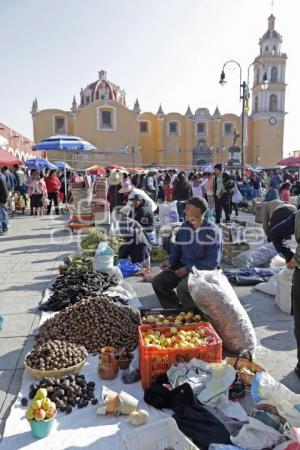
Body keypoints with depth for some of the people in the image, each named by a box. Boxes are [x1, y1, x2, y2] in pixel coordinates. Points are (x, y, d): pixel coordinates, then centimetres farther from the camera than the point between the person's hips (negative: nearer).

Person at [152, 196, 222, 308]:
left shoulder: (212, 231, -17)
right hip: (183, 266, 7)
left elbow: (213, 261, -18)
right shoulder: (184, 227, 1)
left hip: (203, 269, -6)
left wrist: (188, 268, -19)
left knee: (183, 287, -31)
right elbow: (177, 248, 16)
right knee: (158, 282, -6)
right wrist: (170, 261, -4)